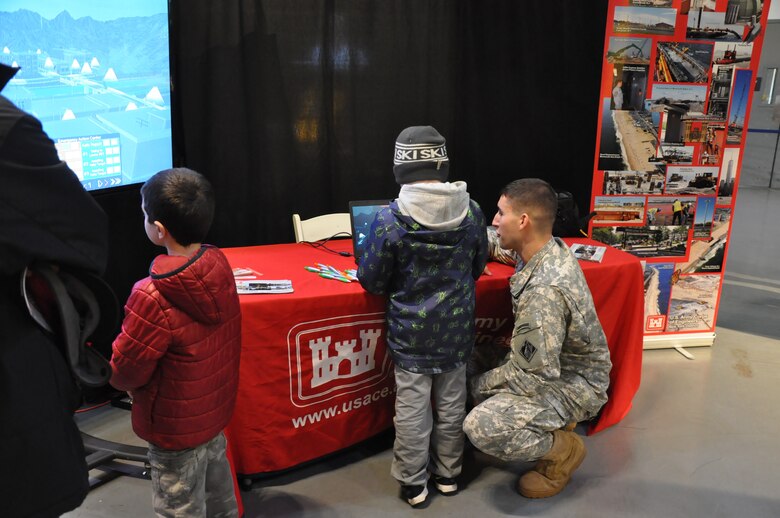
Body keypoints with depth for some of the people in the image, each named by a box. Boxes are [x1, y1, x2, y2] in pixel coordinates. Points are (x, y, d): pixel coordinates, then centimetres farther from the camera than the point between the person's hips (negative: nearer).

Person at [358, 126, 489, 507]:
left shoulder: (389, 220, -18)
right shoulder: (471, 211, -7)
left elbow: (372, 281, -9)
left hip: (411, 333, -3)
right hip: (457, 329, 3)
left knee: (412, 408, 11)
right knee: (451, 404, 18)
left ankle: (413, 483, 24)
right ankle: (448, 474, 34)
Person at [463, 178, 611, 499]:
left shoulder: (544, 292, -34)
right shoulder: (549, 248, -7)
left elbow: (531, 378, -28)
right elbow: (498, 243, 16)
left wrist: (479, 385, -13)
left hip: (574, 384, -9)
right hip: (555, 361, 9)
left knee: (481, 428, -26)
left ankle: (563, 450, 2)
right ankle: (552, 420, 16)